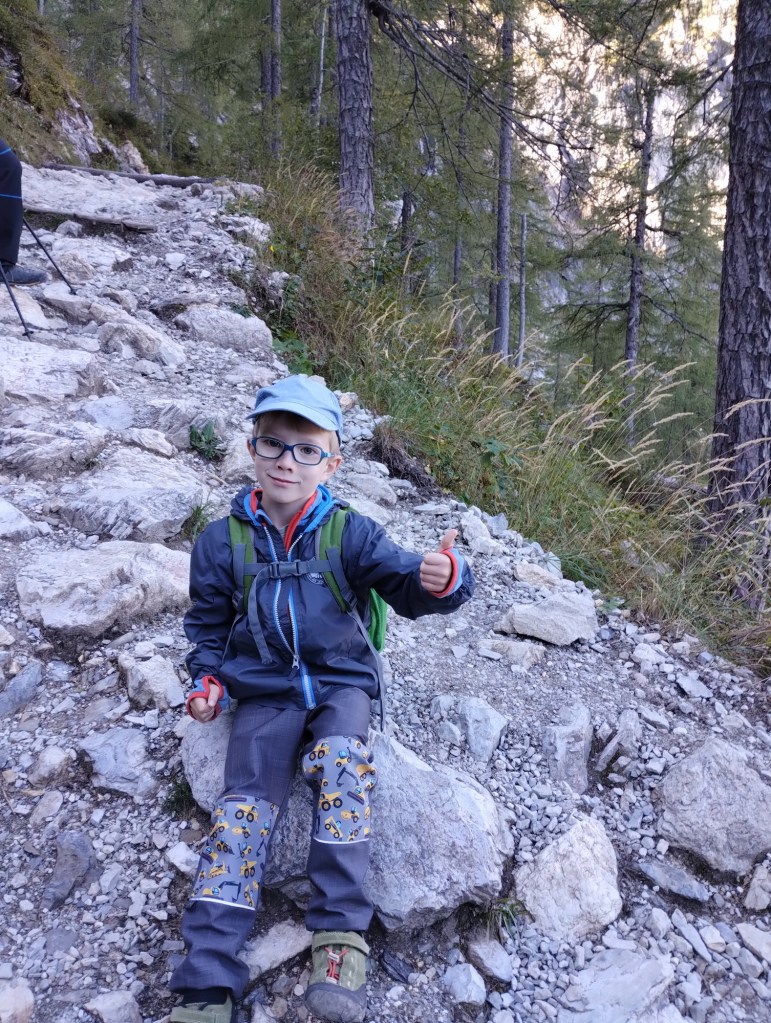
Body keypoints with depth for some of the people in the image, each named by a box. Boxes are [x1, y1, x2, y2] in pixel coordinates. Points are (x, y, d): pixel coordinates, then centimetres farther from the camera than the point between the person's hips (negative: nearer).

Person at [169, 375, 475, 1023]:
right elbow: (207, 624, 15)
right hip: (264, 695, 2)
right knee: (244, 808, -14)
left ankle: (341, 934, -22)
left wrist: (440, 579, -37)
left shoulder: (351, 533, -4)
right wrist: (207, 680, -1)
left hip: (341, 684, -1)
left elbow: (405, 584, -13)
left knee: (340, 762, -31)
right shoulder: (222, 542, 2)